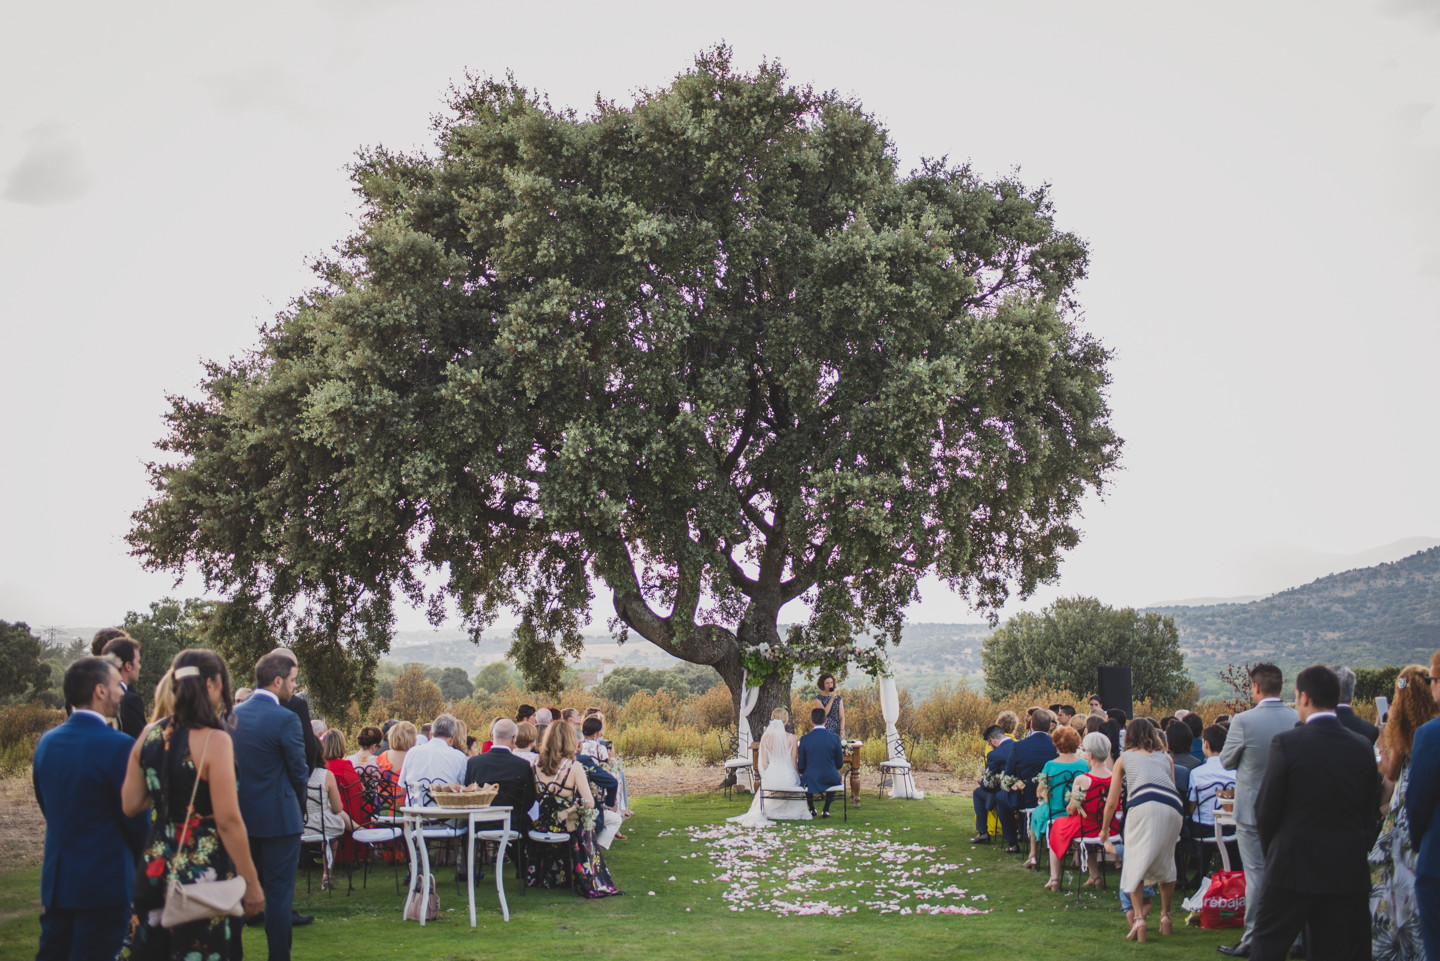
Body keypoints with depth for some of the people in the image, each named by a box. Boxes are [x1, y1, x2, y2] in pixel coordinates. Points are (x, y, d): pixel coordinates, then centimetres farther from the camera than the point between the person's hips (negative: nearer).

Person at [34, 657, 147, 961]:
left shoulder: (46, 741, 4)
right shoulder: (119, 746, -18)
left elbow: (46, 806, 13)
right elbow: (136, 818, -12)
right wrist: (142, 857, 7)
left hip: (55, 879, 7)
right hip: (106, 882, -7)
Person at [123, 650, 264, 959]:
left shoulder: (149, 735, 1)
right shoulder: (214, 740, -17)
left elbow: (131, 806, 7)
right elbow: (228, 821, -18)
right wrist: (252, 883, -10)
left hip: (155, 870, 6)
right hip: (205, 874, -6)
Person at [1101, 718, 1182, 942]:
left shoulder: (1124, 758, 25)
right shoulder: (1165, 757, 31)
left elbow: (1112, 802, 25)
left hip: (1143, 806, -3)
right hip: (1174, 808, 3)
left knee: (1135, 862, 2)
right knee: (1166, 862, 21)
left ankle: (1139, 918, -14)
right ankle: (1166, 916, 25)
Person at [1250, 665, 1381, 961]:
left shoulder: (1287, 743, -13)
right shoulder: (1363, 747, 0)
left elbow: (1266, 809, -9)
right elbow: (1370, 814, 7)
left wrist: (1273, 848, 9)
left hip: (1294, 869, -4)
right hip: (1347, 870, 4)